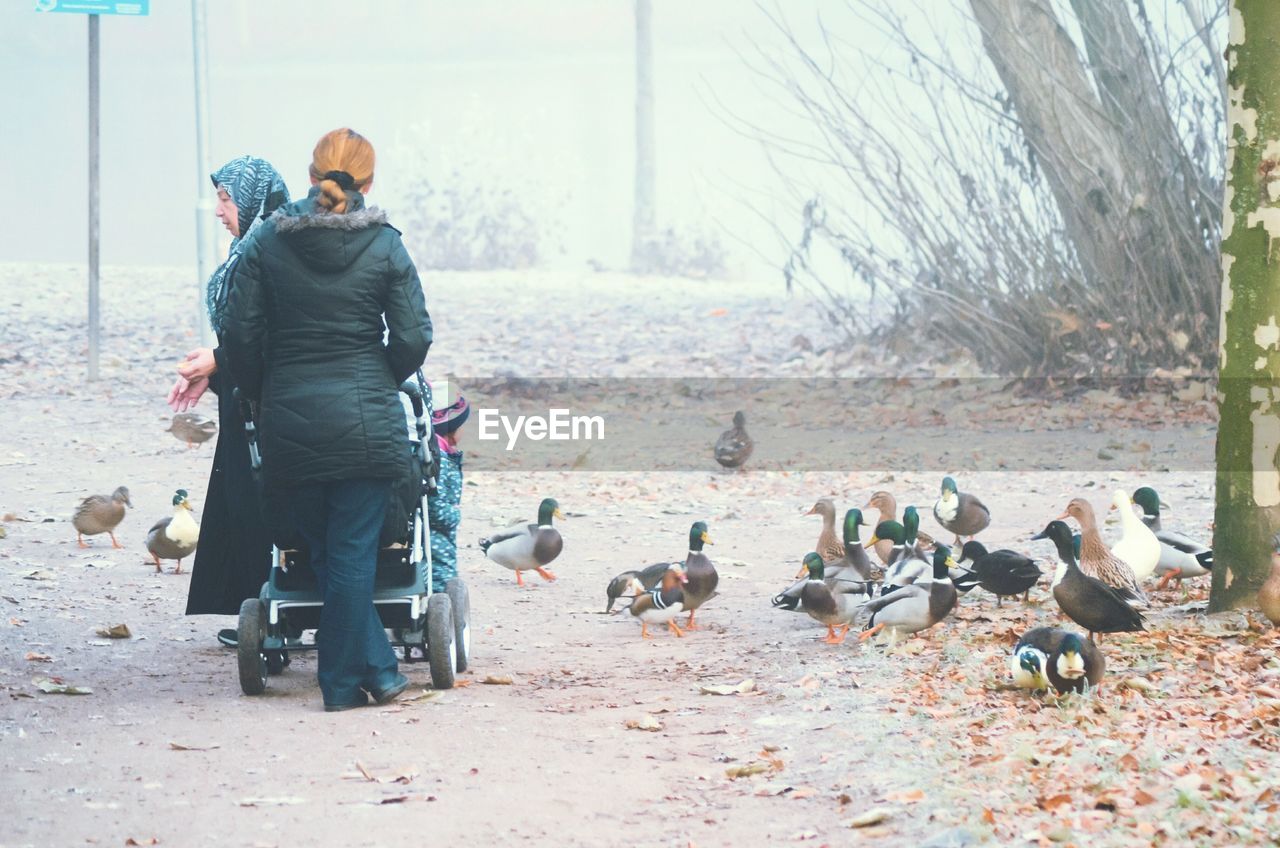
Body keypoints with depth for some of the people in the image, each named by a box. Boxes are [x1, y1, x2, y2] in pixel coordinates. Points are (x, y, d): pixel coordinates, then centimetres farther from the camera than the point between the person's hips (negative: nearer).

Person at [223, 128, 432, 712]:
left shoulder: (267, 244, 1)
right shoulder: (384, 247, -2)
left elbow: (242, 336, 0)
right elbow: (413, 340, -4)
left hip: (288, 420, 1)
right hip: (364, 419, -1)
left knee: (325, 550, 13)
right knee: (352, 551, 5)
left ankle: (377, 670, 15)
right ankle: (341, 678, 7)